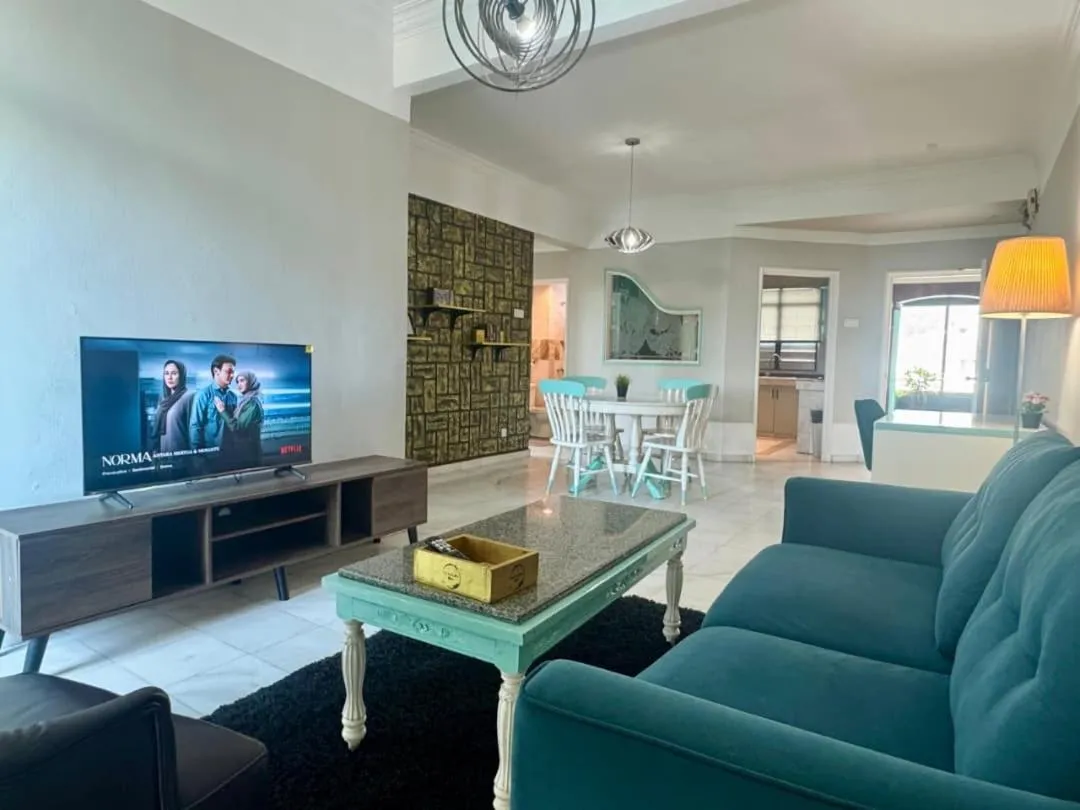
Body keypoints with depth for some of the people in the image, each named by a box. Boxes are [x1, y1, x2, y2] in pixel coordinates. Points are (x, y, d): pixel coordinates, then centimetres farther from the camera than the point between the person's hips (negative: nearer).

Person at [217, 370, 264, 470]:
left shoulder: (253, 402, -16)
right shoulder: (245, 401, 12)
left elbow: (237, 427, -19)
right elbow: (235, 423, 15)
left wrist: (222, 411, -13)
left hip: (247, 449, -9)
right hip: (242, 448, 9)